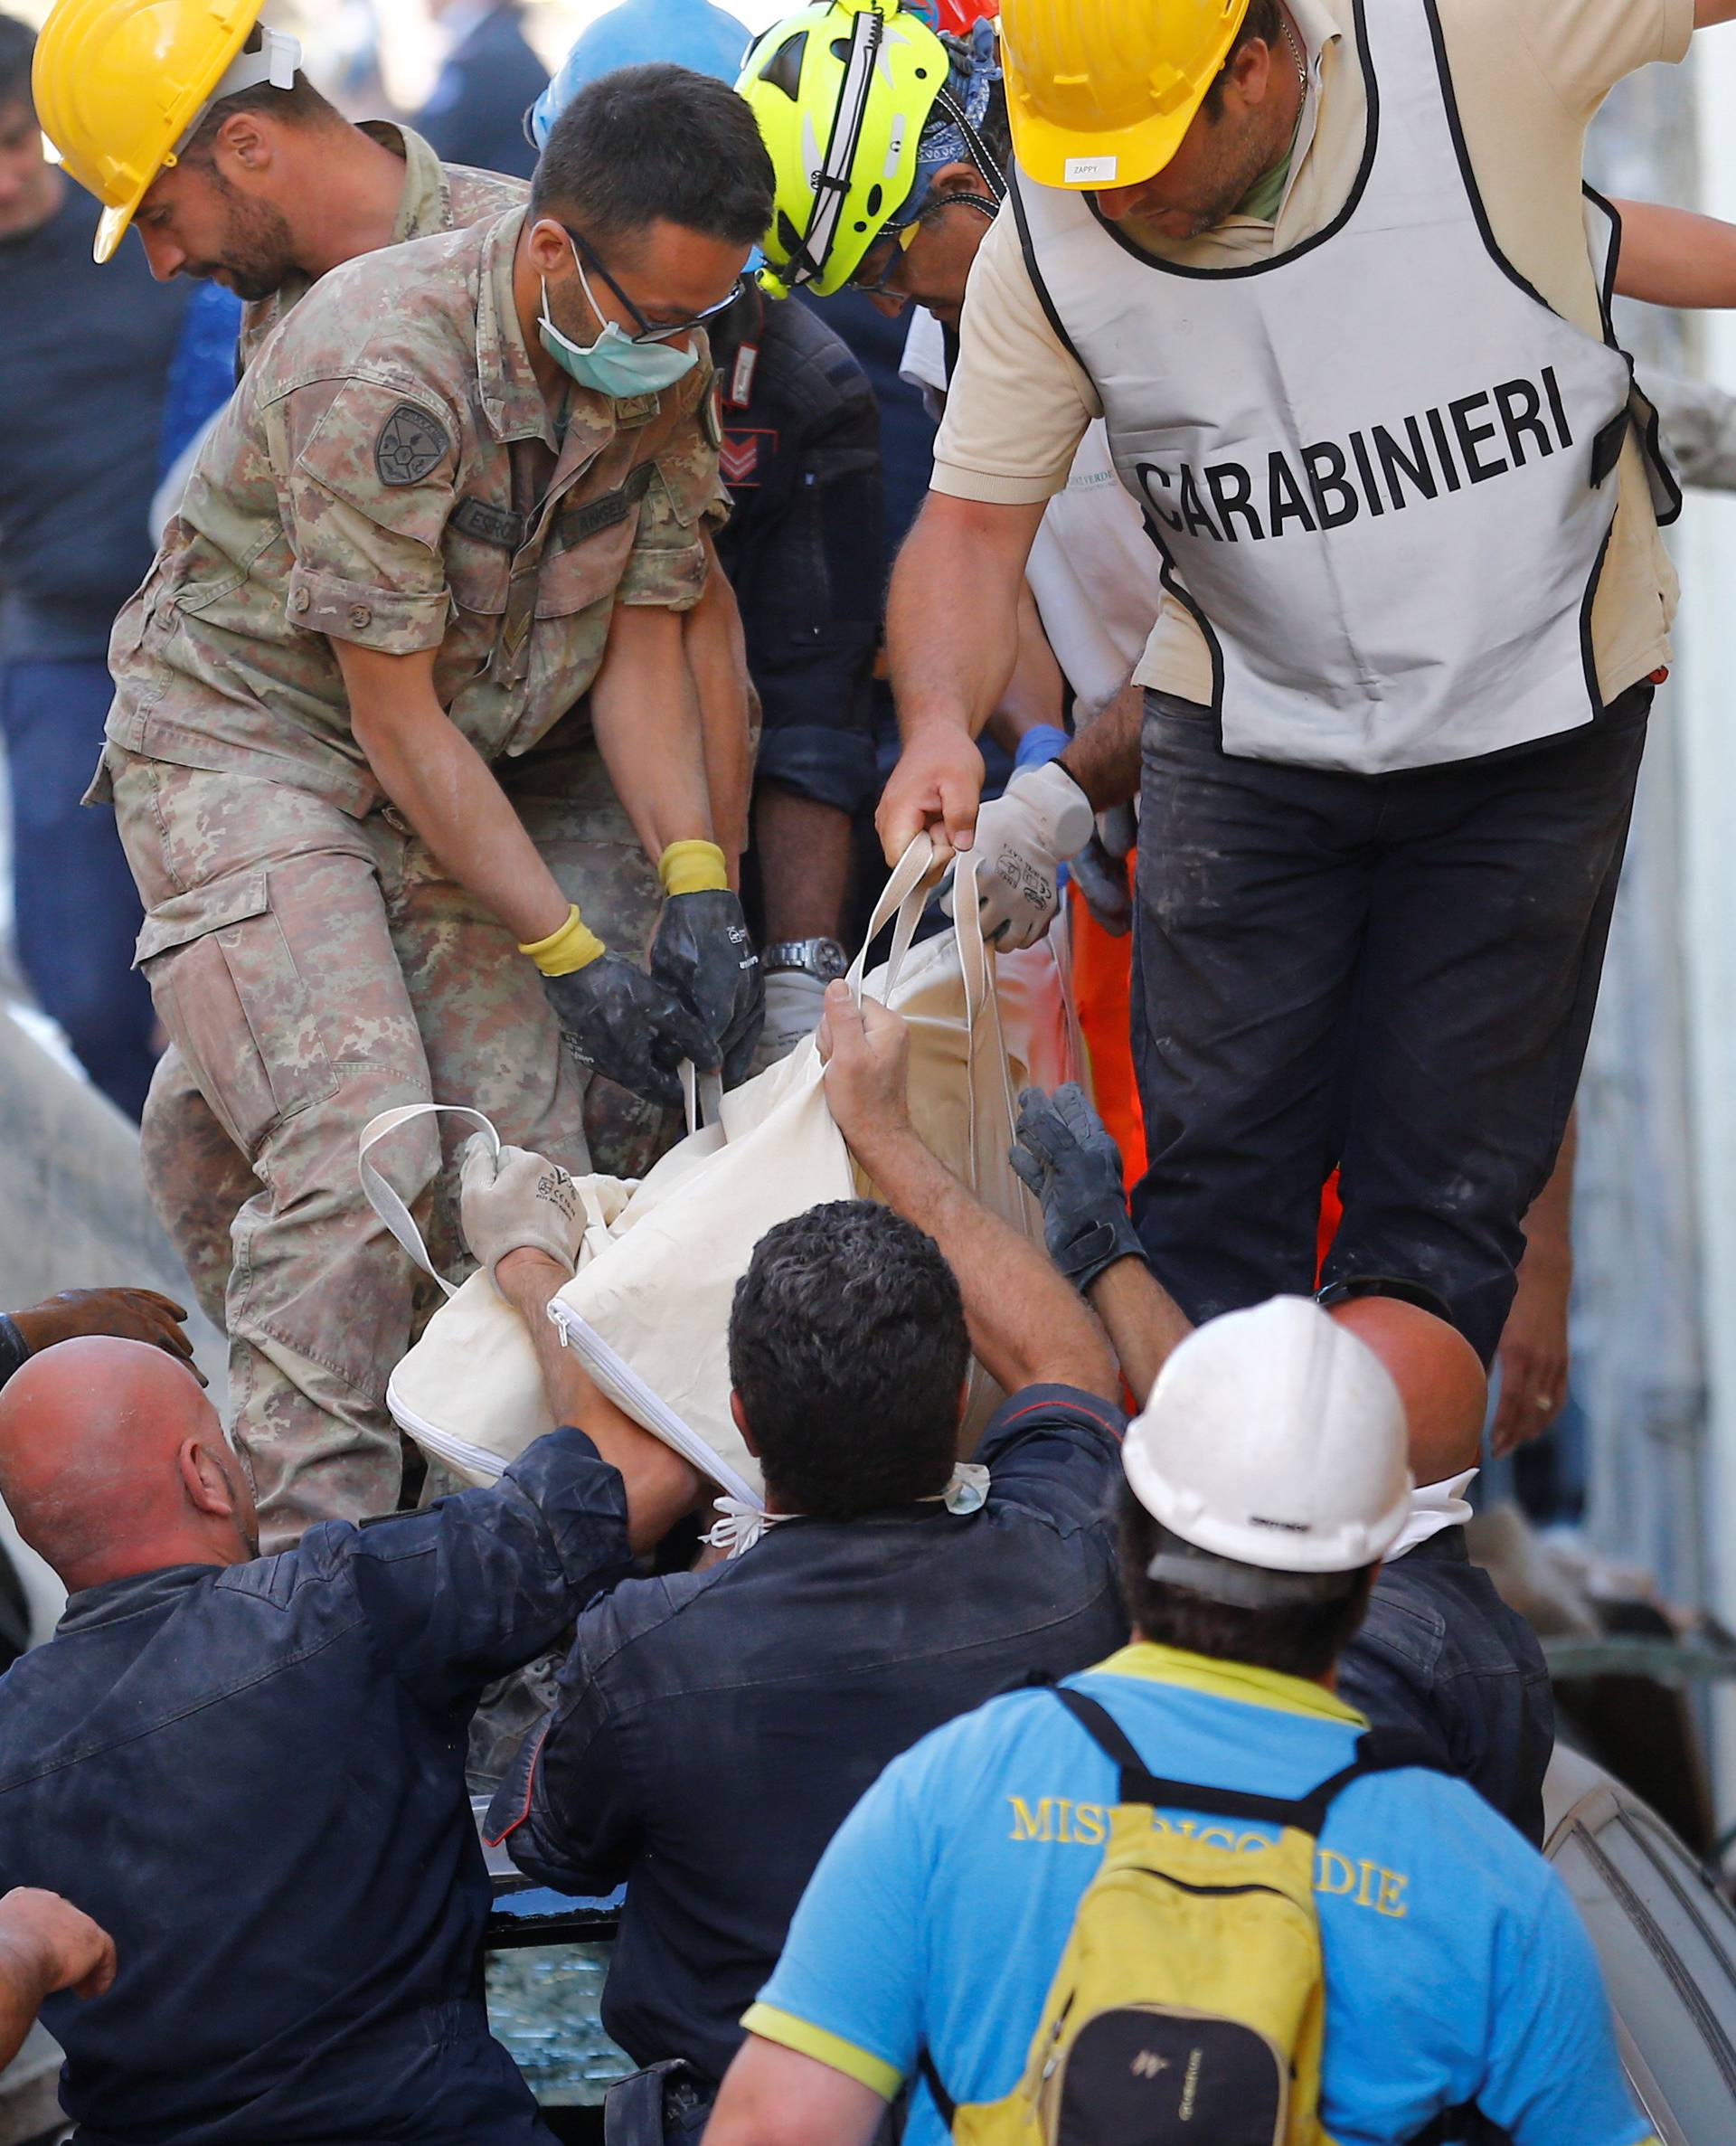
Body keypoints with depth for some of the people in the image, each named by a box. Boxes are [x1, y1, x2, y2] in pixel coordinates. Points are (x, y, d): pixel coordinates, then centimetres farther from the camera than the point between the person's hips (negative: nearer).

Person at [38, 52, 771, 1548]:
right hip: (244, 738, -7)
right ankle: (309, 1563, -20)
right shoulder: (380, 372, -28)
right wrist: (570, 957, -21)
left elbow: (644, 648, 1)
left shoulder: (667, 375, -6)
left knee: (533, 1158, -5)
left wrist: (699, 893, -13)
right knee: (361, 1149, -23)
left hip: (449, 777, 7)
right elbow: (397, 718, -23)